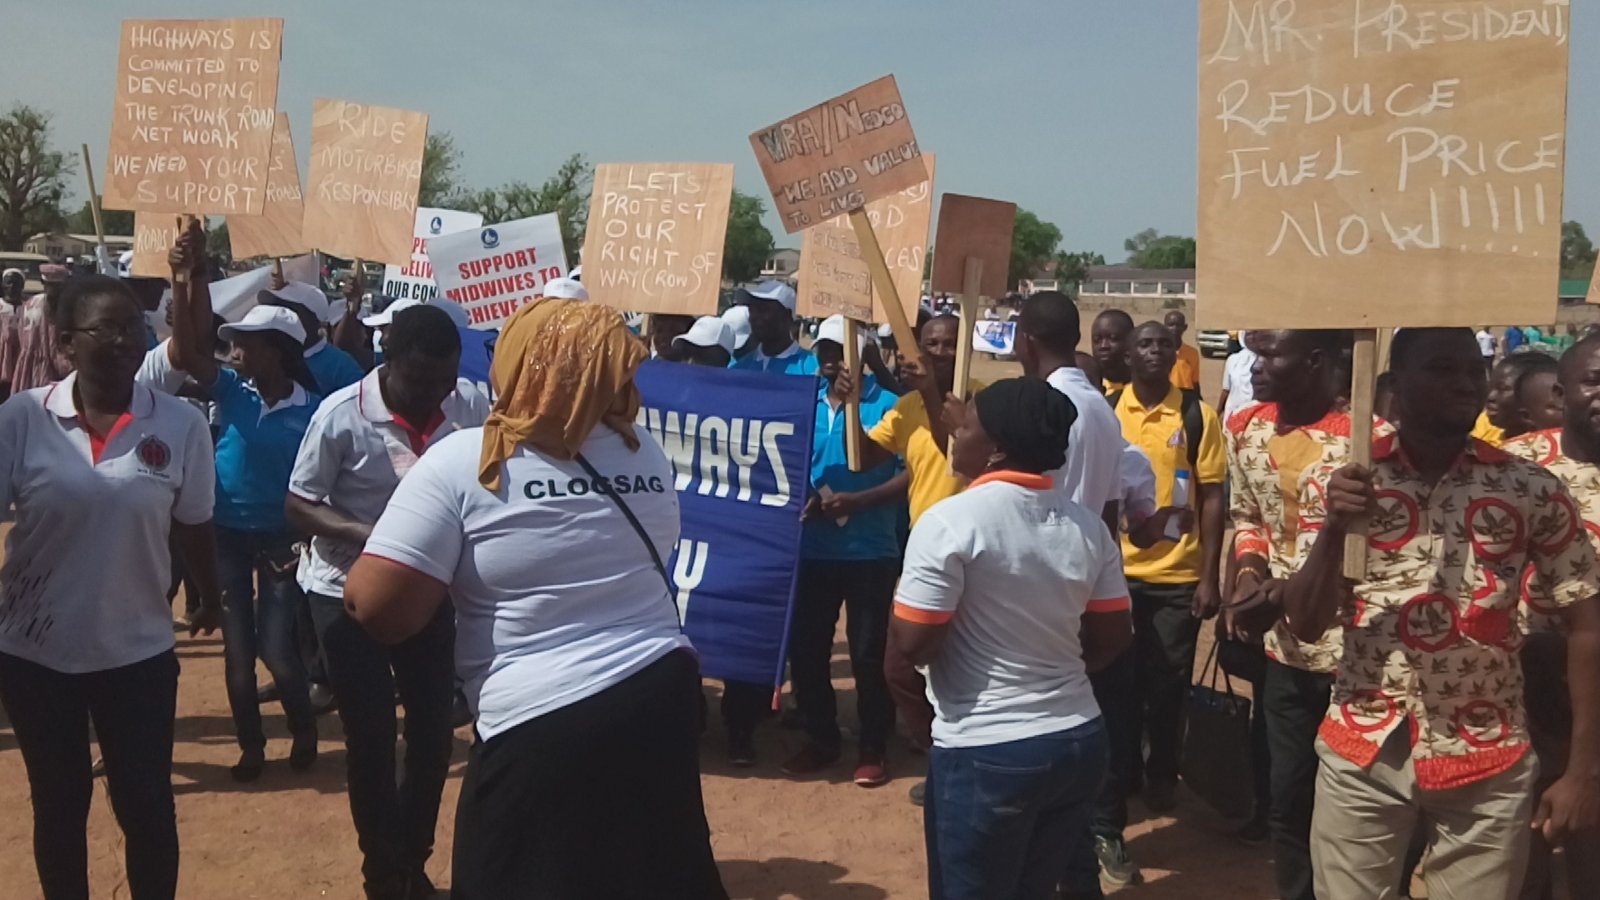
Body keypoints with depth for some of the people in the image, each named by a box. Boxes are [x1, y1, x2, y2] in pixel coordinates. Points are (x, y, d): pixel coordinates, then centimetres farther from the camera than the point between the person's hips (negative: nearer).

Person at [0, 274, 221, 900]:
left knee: (146, 805, 10)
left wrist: (210, 599, 16)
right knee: (58, 804, 18)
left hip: (138, 651, 0)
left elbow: (193, 527, 4)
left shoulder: (181, 424, -9)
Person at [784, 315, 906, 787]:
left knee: (868, 653, 4)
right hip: (813, 550, 5)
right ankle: (820, 739, 28)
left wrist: (856, 501, -22)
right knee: (805, 648, 11)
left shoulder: (887, 404, -8)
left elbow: (910, 475, -13)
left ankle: (873, 749, 20)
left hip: (870, 552, -5)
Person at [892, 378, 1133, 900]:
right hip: (1078, 742, 6)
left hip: (986, 754, -6)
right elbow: (1114, 638, 9)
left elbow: (913, 643, -18)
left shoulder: (951, 521, -16)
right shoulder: (1087, 525, 3)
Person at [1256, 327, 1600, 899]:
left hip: (1488, 764, 0)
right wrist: (1334, 528, -19)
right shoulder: (1341, 483, -3)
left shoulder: (1533, 492, -3)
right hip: (1363, 753, 0)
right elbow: (1306, 626, -3)